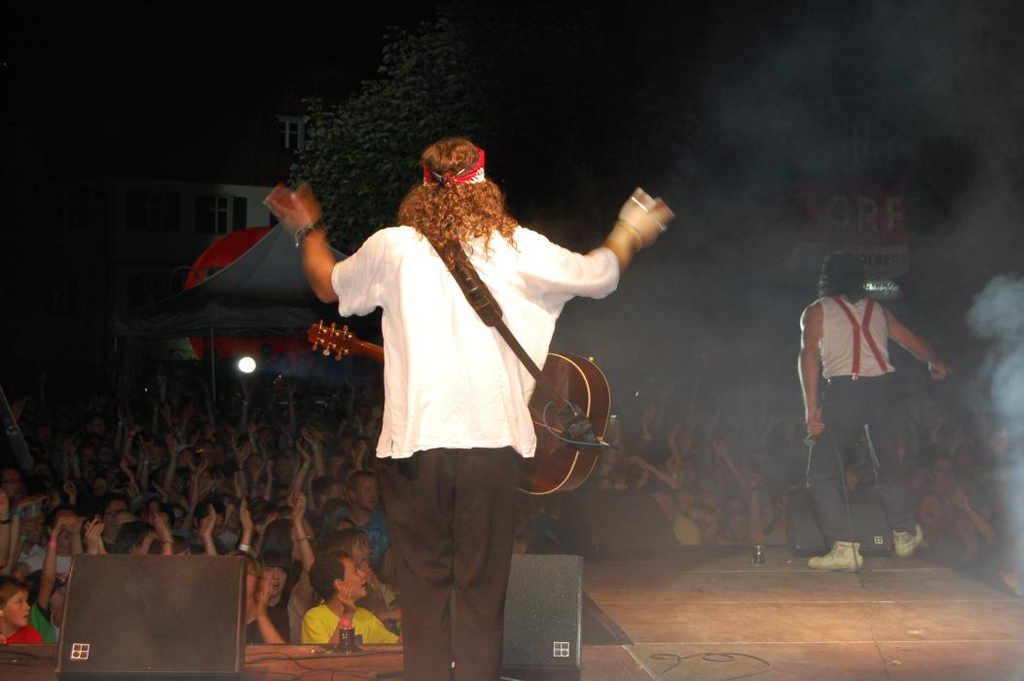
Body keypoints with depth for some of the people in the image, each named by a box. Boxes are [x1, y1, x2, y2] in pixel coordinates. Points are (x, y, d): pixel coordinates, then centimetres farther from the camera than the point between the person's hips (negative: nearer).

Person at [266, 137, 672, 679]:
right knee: (482, 588, 8)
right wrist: (630, 234, 34)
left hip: (415, 441, 0)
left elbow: (328, 286, 18)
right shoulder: (517, 249, 0)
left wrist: (307, 230, 37)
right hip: (492, 438, 0)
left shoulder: (392, 248, 0)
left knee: (424, 585, 7)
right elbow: (600, 277, 14)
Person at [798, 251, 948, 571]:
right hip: (882, 389, 4)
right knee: (888, 468, 24)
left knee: (821, 475, 3)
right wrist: (935, 363, 54)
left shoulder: (816, 311, 10)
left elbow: (809, 353, -8)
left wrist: (811, 406, -14)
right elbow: (915, 343, 32)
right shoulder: (877, 310, 22)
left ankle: (845, 548, -8)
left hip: (843, 391, -4)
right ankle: (905, 535, 34)